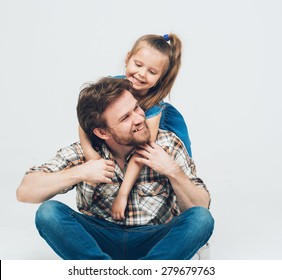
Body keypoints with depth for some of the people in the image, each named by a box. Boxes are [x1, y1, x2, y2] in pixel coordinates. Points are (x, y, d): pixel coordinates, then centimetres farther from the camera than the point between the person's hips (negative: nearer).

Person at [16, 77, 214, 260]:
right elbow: (24, 192, -14)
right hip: (98, 242, 0)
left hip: (155, 242, 0)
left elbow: (201, 207, -4)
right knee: (48, 212, -25)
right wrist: (79, 173, -24)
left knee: (202, 218, -28)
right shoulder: (82, 153, -7)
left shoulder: (168, 145, -6)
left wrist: (173, 172, -21)